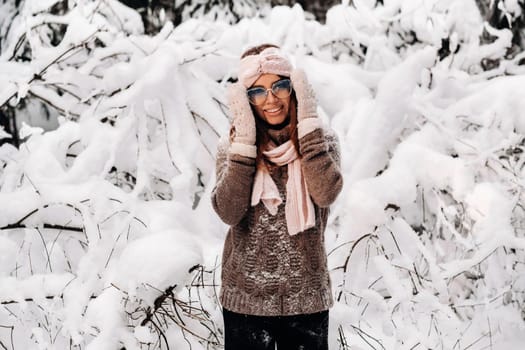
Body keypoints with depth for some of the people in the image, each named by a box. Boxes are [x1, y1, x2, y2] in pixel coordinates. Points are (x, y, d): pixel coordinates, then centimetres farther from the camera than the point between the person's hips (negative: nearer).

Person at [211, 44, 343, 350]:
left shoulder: (321, 141, 0)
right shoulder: (233, 147, 1)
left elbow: (326, 193, -19)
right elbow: (229, 212, -14)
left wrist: (309, 122, -17)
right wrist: (245, 141, -17)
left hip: (306, 298, 0)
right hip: (245, 298, 0)